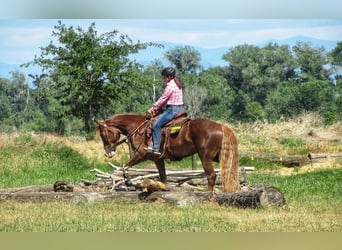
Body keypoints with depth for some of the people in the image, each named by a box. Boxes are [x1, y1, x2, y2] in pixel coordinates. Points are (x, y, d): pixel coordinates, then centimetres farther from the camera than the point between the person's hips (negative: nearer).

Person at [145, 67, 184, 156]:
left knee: (157, 125, -13)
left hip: (172, 109, -11)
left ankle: (156, 148, -19)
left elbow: (163, 99, -12)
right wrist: (157, 108, 16)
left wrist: (153, 108, -3)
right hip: (179, 108, 11)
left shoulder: (170, 86, -14)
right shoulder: (177, 84, 17)